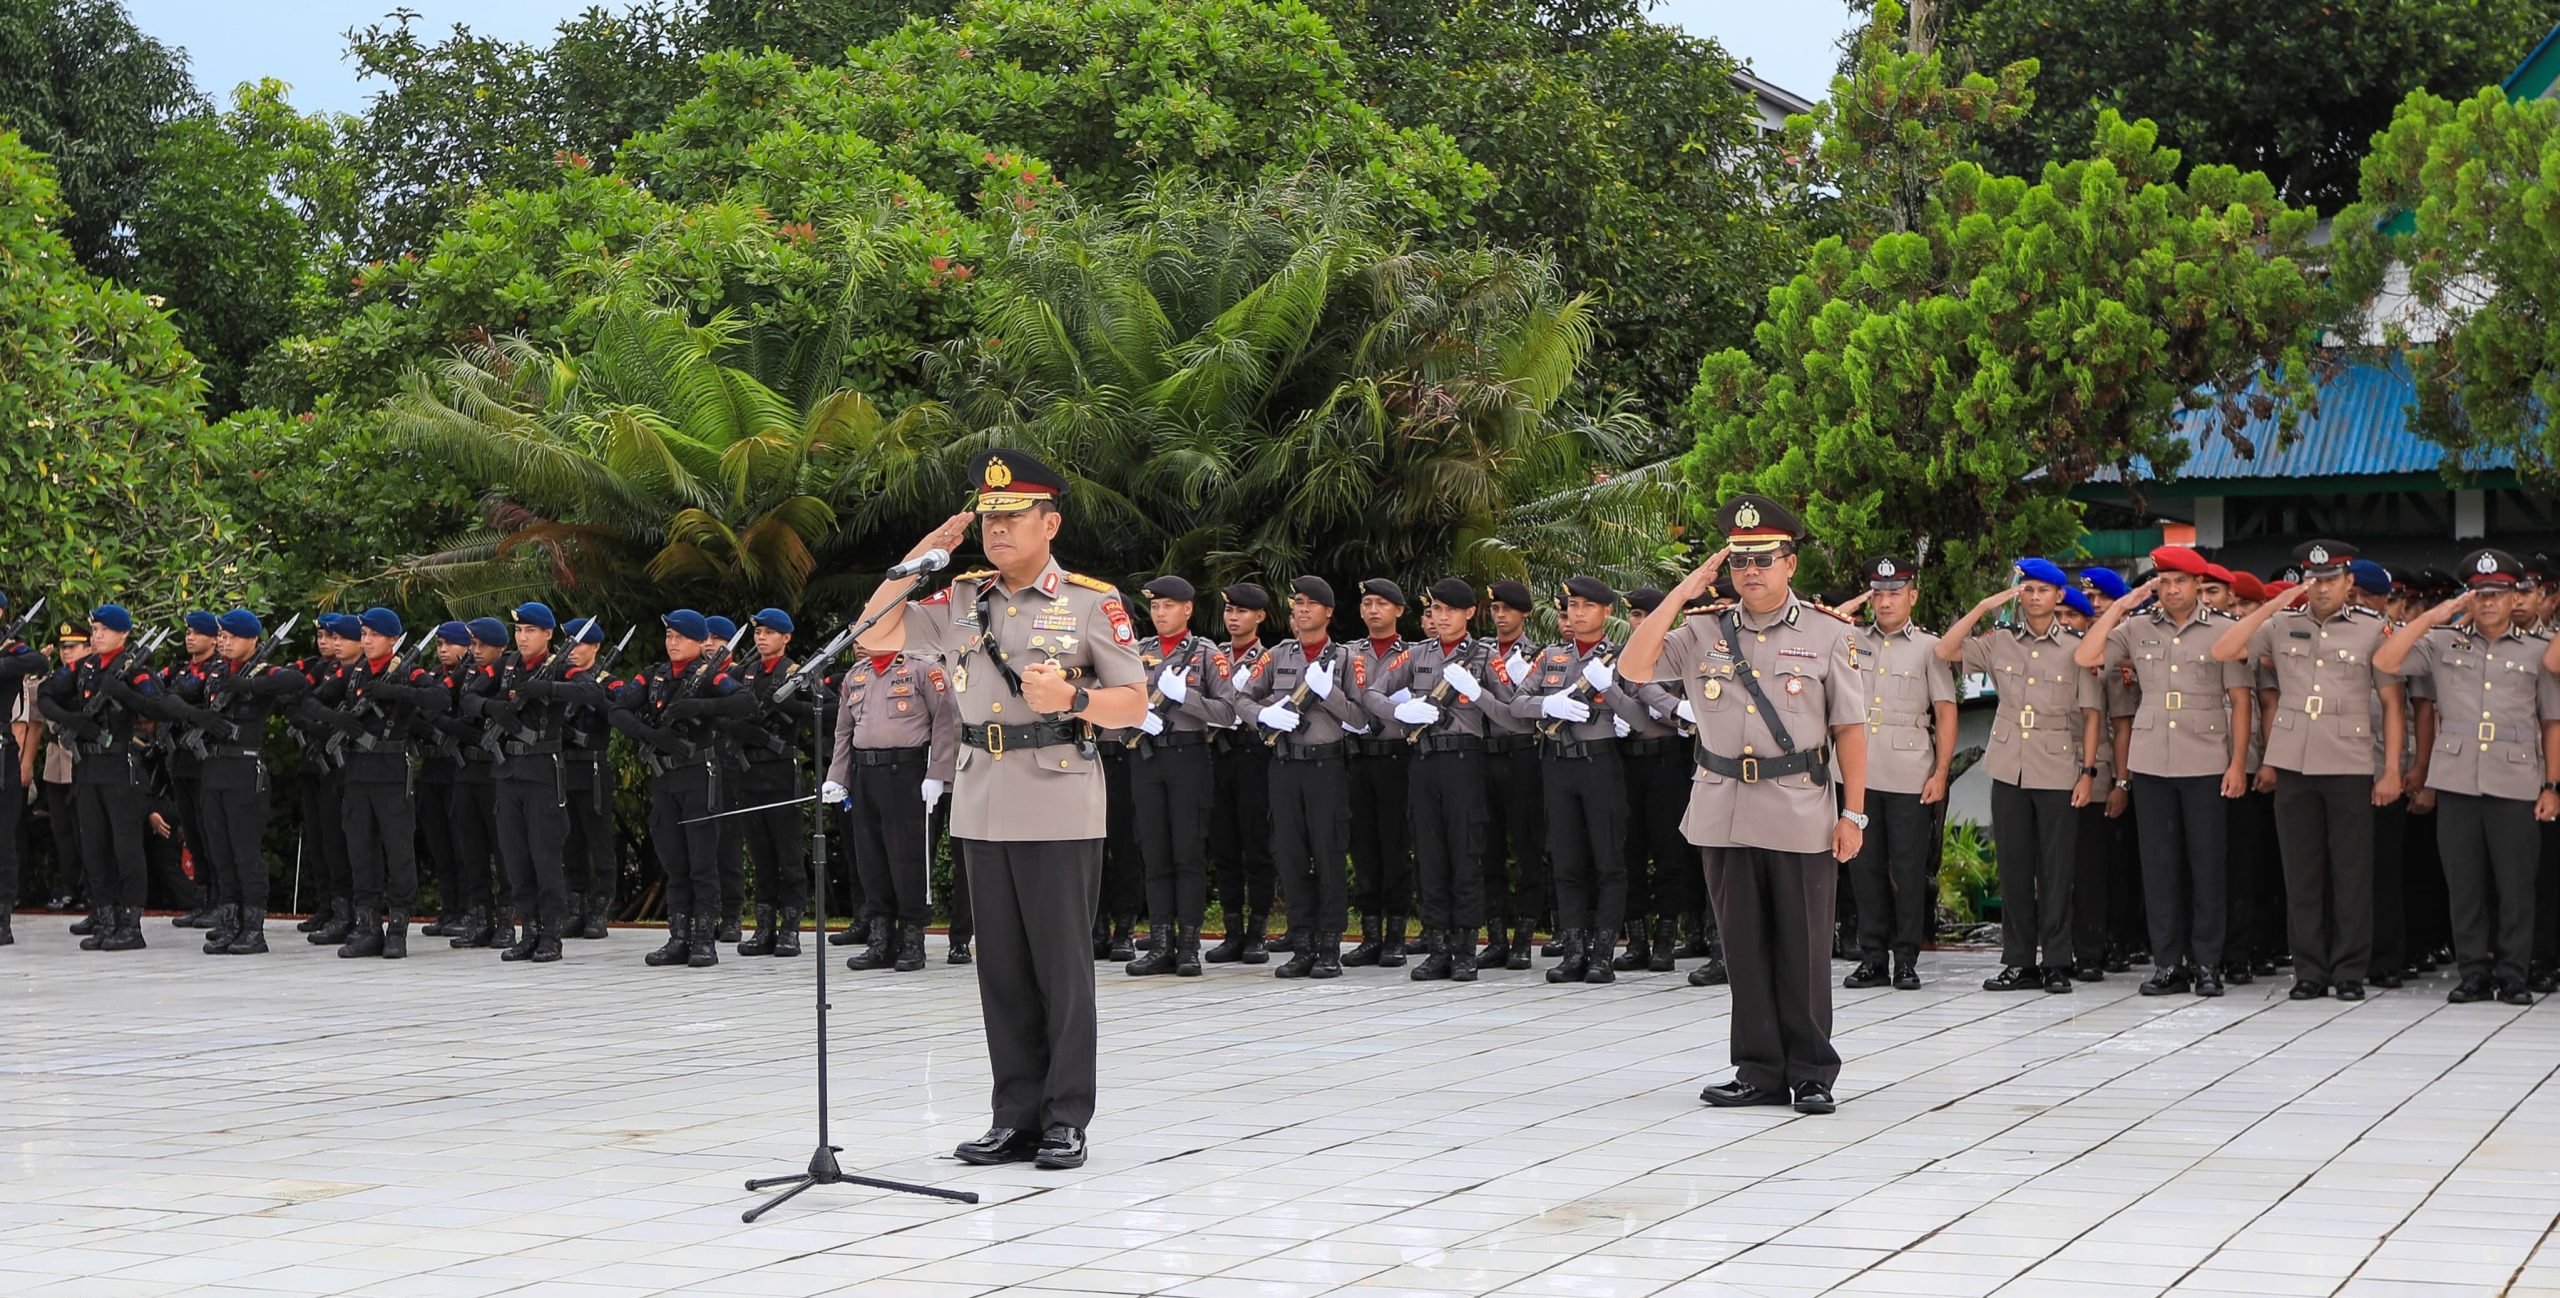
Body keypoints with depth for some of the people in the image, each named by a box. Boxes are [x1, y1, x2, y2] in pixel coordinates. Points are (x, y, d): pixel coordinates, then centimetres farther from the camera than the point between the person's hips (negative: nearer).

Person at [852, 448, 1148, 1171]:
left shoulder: (1093, 603, -1)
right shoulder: (959, 601, 12)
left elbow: (1134, 705, -2)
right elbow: (874, 635, 10)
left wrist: (1071, 698, -21)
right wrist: (920, 557, 5)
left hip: (1059, 806, -4)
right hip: (982, 805, 5)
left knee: (1062, 965, 0)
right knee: (1002, 968, 8)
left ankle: (1066, 1120, 7)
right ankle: (1017, 1117, 14)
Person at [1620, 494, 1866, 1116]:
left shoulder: (1828, 634, 2)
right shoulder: (1703, 633, 8)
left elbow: (1849, 727, 1)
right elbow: (1633, 668, -5)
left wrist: (1853, 812, -5)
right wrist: (1684, 590, -4)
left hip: (1802, 815, -3)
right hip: (1724, 813, 3)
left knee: (1804, 948, 2)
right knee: (1744, 947, 8)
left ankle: (1811, 1074, 13)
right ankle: (1759, 1071, 17)